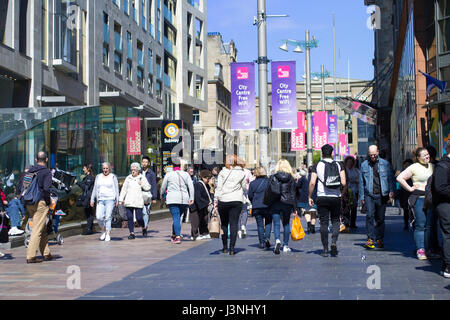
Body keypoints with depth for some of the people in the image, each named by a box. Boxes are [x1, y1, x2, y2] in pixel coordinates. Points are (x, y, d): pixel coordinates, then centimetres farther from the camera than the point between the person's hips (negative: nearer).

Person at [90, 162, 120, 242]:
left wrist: (117, 200, -4)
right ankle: (103, 230, 16)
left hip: (110, 199, -3)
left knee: (108, 217, -8)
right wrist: (92, 200, 14)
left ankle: (108, 234, -2)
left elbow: (116, 189, 3)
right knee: (99, 217, -7)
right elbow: (95, 189, 18)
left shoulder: (113, 177, 5)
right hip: (100, 200, 3)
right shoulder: (98, 177, 15)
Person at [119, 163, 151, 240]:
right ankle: (132, 233, 4)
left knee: (139, 218, -7)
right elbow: (124, 189, 13)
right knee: (129, 218, -3)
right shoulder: (128, 178, 11)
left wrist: (142, 184, -8)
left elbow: (148, 188, 9)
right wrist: (121, 199, 8)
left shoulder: (142, 178, 7)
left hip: (138, 201, -2)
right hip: (128, 201, 2)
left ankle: (144, 228, 22)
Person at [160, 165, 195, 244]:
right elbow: (191, 186, 3)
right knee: (178, 217, 15)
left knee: (176, 218, -8)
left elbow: (163, 187, 15)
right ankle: (174, 235, 19)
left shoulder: (169, 174, 11)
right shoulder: (186, 174, 14)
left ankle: (177, 237, -18)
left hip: (173, 199, -2)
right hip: (184, 199, 2)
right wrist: (191, 198, 0)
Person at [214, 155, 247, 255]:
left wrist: (215, 200, 0)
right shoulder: (241, 173, 3)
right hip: (237, 201, 0)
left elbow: (218, 187, -2)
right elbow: (244, 187, 9)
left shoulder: (222, 172, 0)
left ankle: (225, 247, 17)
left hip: (223, 200, 0)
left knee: (224, 223, 12)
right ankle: (232, 248, -7)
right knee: (234, 223, 0)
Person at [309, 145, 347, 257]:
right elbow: (343, 183, -5)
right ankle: (334, 241, -9)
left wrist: (310, 197, 1)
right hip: (336, 197, 1)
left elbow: (312, 183, -8)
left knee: (324, 223, 4)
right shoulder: (338, 166, 4)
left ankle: (325, 249, 4)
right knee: (335, 220, 15)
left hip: (322, 198, -1)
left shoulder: (318, 166, -1)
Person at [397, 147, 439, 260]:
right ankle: (420, 250, -2)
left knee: (429, 225, 4)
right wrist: (410, 189, -6)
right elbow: (400, 178, -5)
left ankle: (428, 250, 7)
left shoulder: (432, 166, 14)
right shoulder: (414, 167, -2)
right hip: (418, 198, -5)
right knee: (420, 225, -6)